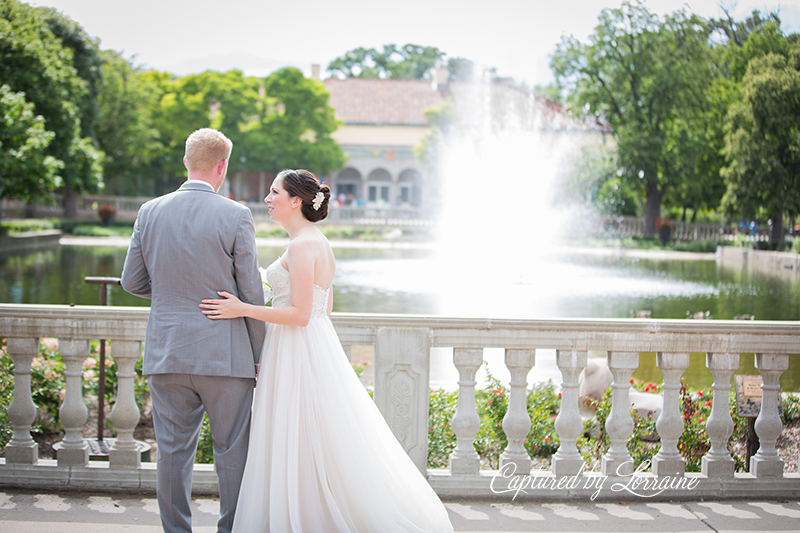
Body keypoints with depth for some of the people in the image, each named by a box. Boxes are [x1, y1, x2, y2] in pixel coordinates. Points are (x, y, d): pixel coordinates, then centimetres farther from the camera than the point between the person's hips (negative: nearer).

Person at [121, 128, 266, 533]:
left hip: (166, 353, 3)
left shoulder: (150, 212, 2)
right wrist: (259, 355, 4)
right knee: (233, 453, 8)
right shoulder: (236, 217, -8)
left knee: (173, 452, 10)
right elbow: (250, 294, -6)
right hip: (224, 355, -3)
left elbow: (131, 281, 9)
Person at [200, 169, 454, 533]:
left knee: (300, 448, -3)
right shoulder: (318, 243, 13)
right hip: (315, 346, 10)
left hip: (299, 352, -10)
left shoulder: (302, 246, -17)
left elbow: (300, 314, -21)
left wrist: (243, 309, -19)